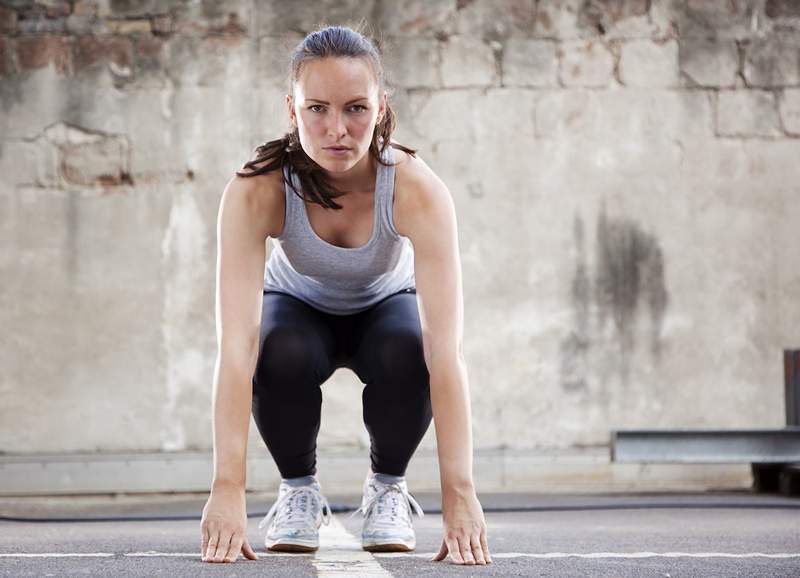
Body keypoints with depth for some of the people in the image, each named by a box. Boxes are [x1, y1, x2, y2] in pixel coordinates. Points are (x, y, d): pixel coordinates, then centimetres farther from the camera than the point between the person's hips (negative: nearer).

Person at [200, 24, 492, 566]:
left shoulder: (418, 189, -36)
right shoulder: (256, 191, -35)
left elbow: (446, 351, -42)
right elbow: (236, 346, -41)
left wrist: (460, 493, -50)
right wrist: (228, 489, -50)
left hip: (386, 305, 0)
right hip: (298, 306, 0)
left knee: (407, 353, -33)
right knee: (282, 354, -33)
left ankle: (387, 485, -3)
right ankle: (298, 487, -3)